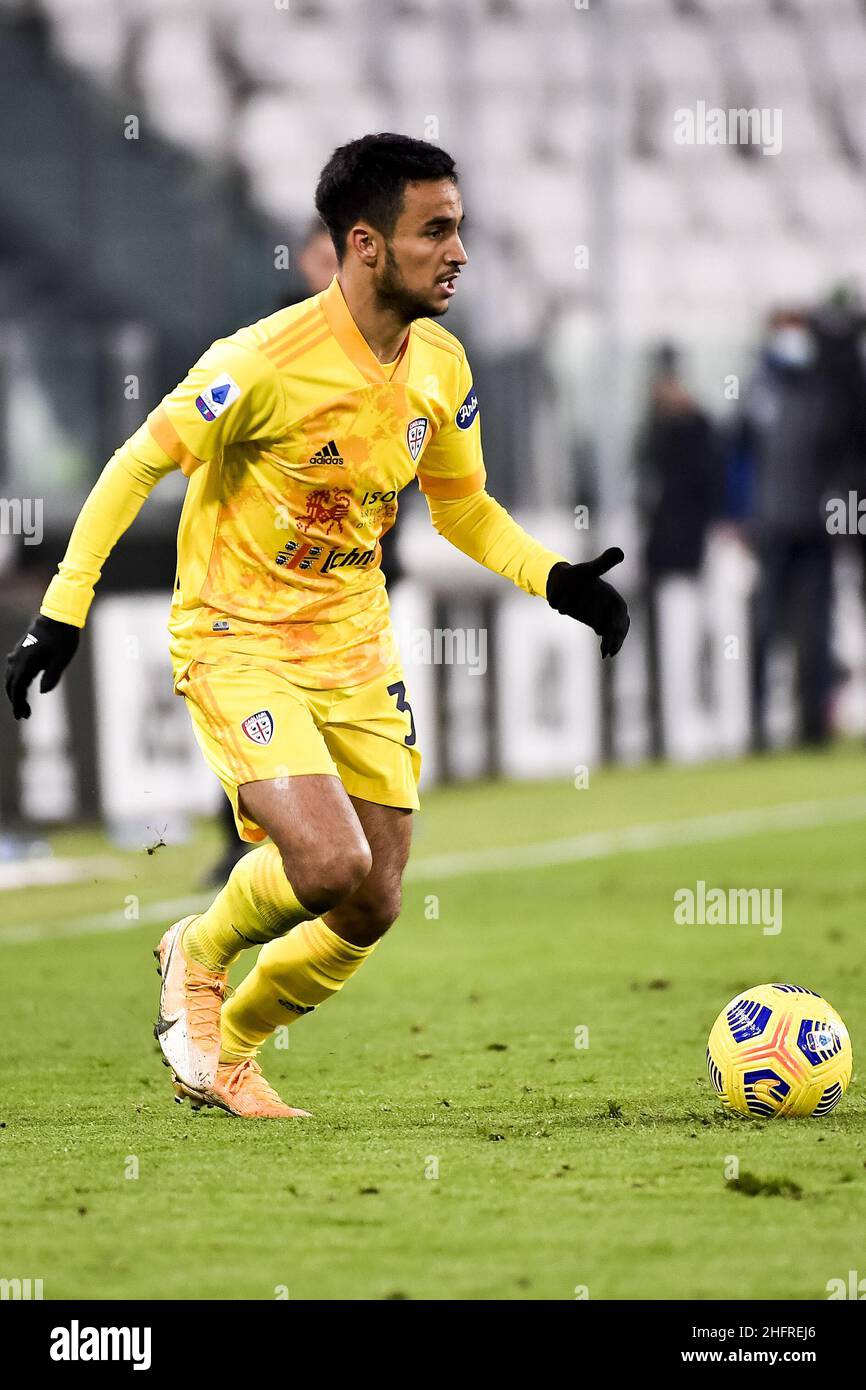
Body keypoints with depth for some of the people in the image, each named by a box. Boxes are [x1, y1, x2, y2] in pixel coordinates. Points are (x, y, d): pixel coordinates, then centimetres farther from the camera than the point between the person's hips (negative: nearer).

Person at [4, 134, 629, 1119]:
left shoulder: (440, 367, 0)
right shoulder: (267, 362, -21)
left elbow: (463, 508, 15)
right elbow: (137, 466, -13)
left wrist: (556, 581, -1)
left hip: (355, 651, 7)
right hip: (236, 642, -7)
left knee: (370, 909, 3)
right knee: (329, 863, -25)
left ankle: (225, 1050, 29)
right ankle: (200, 957, 8)